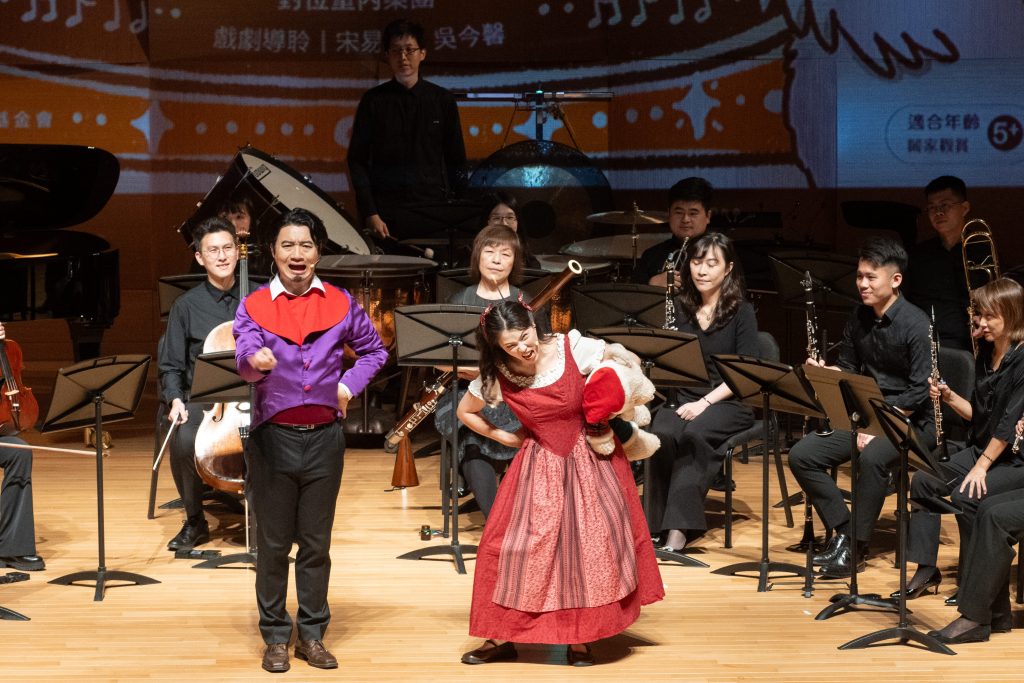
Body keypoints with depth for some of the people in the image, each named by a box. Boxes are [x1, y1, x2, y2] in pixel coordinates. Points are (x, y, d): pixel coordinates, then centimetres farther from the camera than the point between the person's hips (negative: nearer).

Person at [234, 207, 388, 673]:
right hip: (273, 438, -2)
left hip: (324, 438, 2)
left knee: (316, 543, 9)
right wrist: (253, 360, -42)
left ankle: (312, 635, 18)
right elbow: (244, 359, -19)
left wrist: (350, 385, 2)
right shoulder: (254, 306, -2)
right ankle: (275, 637, 15)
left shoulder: (340, 304, 4)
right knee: (273, 543, 5)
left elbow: (374, 351, 17)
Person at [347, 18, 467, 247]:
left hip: (434, 211, 1)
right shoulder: (374, 101, 6)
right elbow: (357, 161, 5)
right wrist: (370, 214, -5)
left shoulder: (442, 100, 10)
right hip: (387, 216, -1)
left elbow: (456, 160, 13)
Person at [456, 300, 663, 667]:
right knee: (512, 544, -5)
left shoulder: (572, 348, -17)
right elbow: (465, 412, 5)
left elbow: (630, 361, -6)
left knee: (593, 540, -6)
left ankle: (579, 637, 5)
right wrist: (507, 438, -1)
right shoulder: (497, 376, -12)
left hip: (590, 456, -1)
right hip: (539, 464, 1)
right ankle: (503, 636, 7)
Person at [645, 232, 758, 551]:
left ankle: (679, 526, -32)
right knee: (661, 434, -30)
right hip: (683, 396, 3)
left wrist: (705, 402, -20)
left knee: (692, 433, -35)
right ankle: (663, 522, -22)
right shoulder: (681, 308, 10)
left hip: (729, 402, -3)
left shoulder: (741, 311, -2)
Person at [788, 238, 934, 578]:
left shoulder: (916, 325, -15)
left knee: (872, 457, -37)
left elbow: (921, 391, -18)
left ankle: (855, 546, -22)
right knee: (802, 455, -12)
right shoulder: (858, 318, 6)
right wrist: (823, 371, -7)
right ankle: (842, 531, -6)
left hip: (911, 420, -7)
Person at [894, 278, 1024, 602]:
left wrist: (981, 466, -22)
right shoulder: (985, 357, 9)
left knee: (965, 497, -28)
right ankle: (927, 569, 0)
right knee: (923, 481, -8)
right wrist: (949, 397, -5)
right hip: (982, 449, 8)